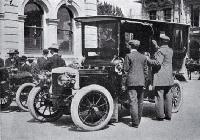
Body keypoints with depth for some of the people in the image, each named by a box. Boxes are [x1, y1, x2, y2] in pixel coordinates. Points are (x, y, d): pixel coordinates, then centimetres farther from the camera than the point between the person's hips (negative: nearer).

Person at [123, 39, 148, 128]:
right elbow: (145, 71, 12)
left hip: (131, 81, -5)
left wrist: (124, 83, 7)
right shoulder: (143, 57, 9)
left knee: (133, 102, -3)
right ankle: (138, 120, 22)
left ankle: (135, 123, -3)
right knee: (140, 102, 12)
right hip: (141, 82, 5)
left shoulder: (128, 56, -4)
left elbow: (126, 70, -4)